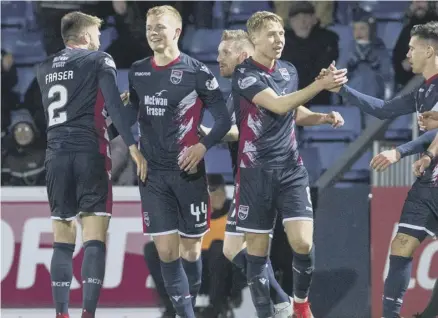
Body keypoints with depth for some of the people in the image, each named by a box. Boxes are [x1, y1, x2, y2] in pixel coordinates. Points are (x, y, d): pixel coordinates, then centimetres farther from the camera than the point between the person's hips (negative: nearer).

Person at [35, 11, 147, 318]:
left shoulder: (45, 69, 16)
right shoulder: (99, 60, 1)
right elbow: (114, 105, -12)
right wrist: (133, 147, -15)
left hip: (56, 154, 5)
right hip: (91, 153, -5)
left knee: (63, 241, 9)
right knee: (95, 240, -6)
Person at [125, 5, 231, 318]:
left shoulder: (197, 72, -6)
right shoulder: (137, 71, 8)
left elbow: (224, 119, -4)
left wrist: (203, 146, -18)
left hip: (188, 172, -3)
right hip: (153, 173, 3)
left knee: (190, 248, 6)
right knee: (166, 251, -4)